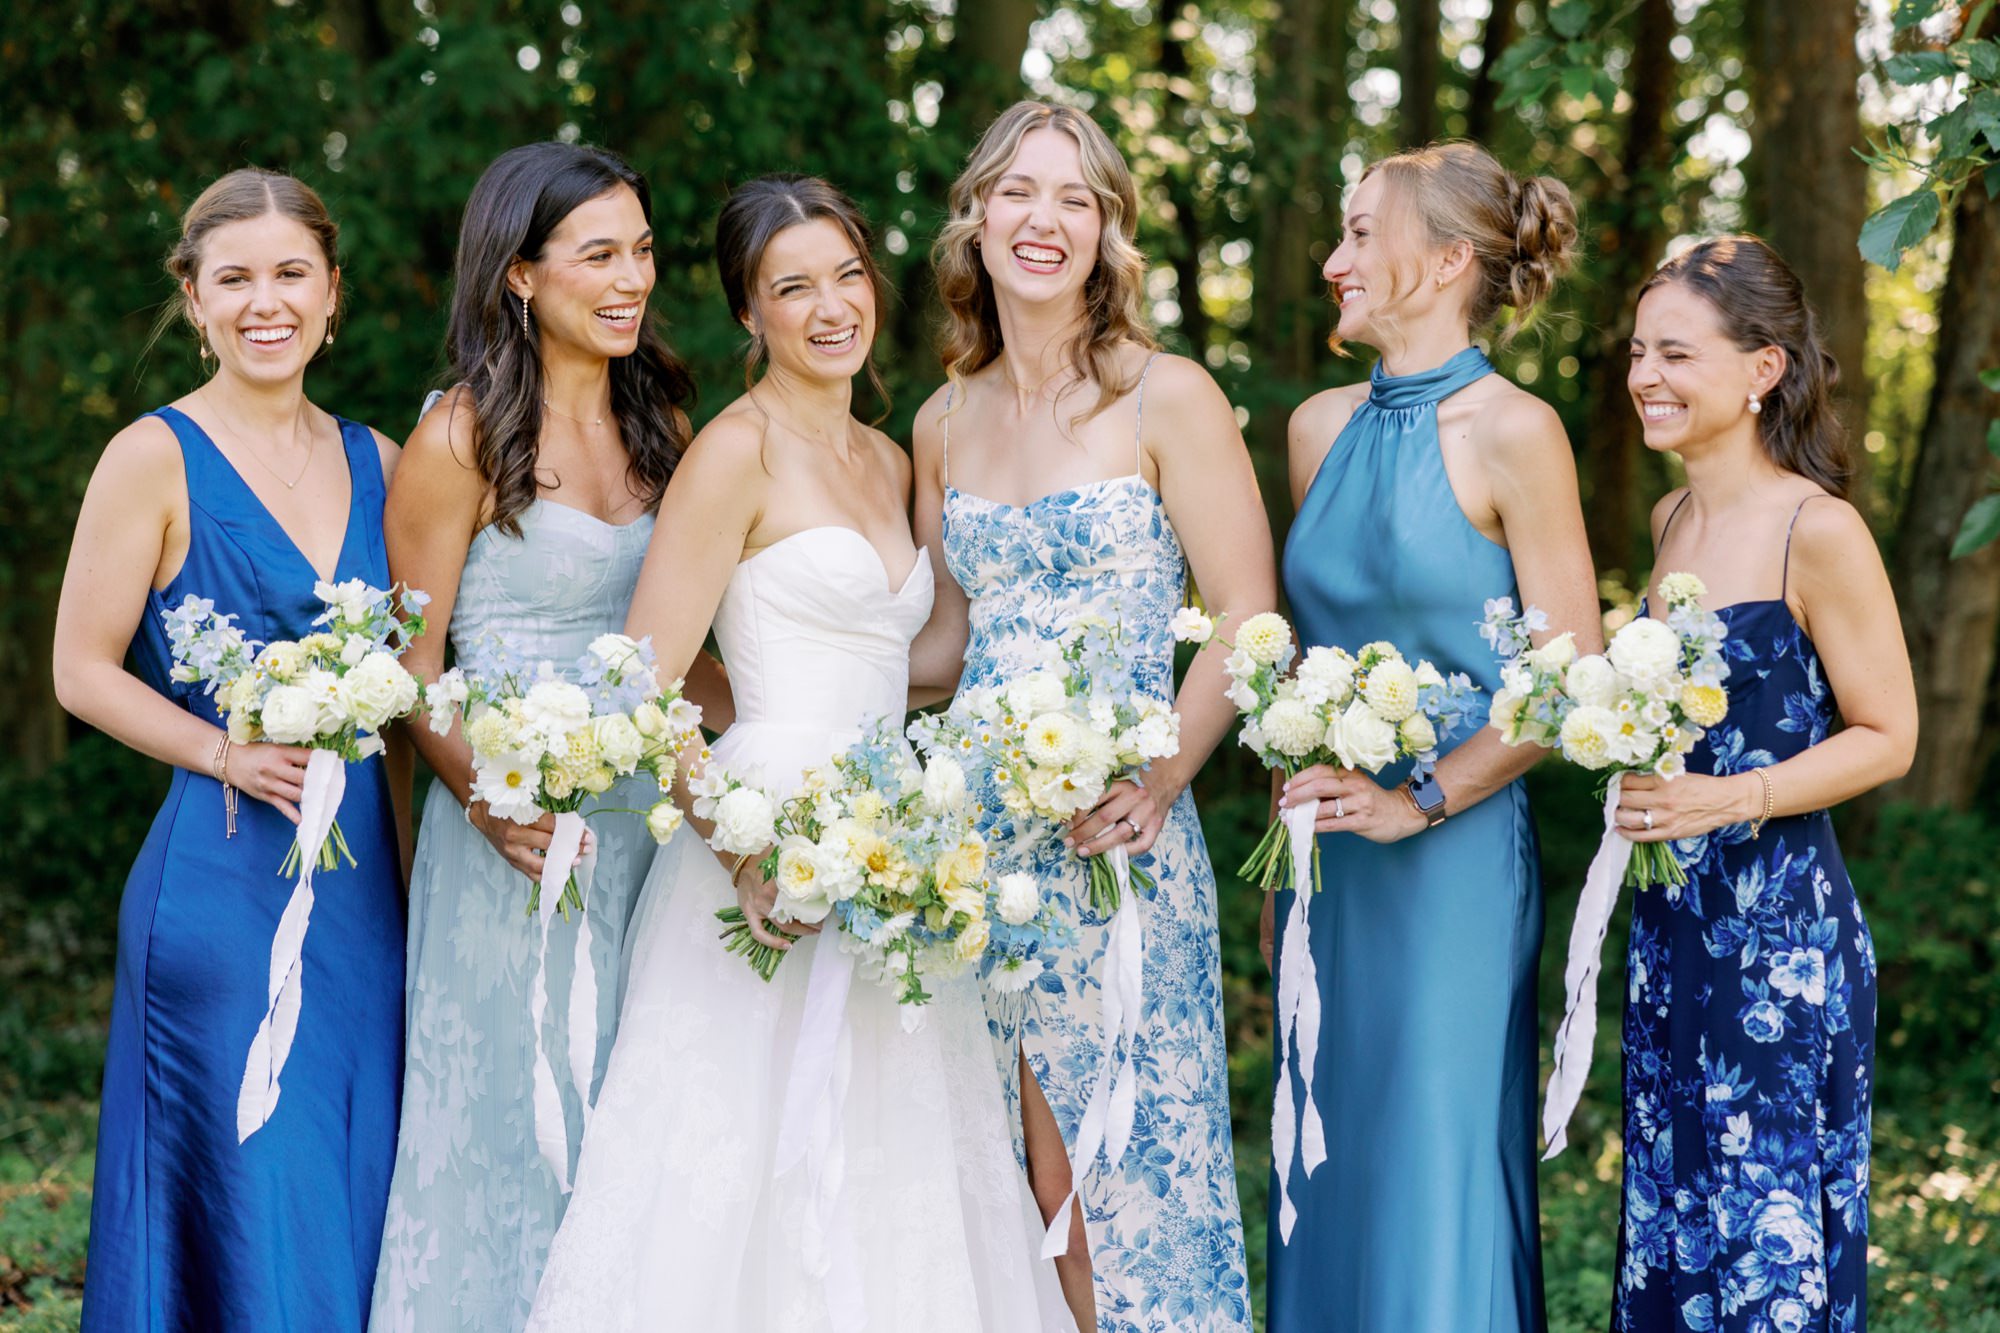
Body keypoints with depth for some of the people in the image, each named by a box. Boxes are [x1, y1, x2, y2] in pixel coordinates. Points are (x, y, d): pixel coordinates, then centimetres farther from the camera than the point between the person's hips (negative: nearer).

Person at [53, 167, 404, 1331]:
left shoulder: (375, 461, 11)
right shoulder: (157, 459, -4)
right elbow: (85, 672, -4)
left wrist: (416, 872, 8)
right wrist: (231, 755, -17)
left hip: (364, 885, 5)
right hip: (223, 884, -5)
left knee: (357, 1208, 10)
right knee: (249, 1218, -1)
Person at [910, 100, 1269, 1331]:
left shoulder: (1167, 400, -3)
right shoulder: (946, 422, 12)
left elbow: (1249, 623, -6)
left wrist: (1156, 783, -17)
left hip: (1113, 831, -4)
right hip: (977, 835, 5)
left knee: (1126, 1166, -2)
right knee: (1022, 1171, 5)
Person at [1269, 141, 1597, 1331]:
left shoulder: (1513, 434, -9)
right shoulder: (1321, 428, 9)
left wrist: (1417, 803, -15)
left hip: (1453, 852, -6)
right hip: (1329, 853, 6)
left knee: (1437, 1176, -1)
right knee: (1327, 1167, 11)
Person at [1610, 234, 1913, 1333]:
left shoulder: (1817, 531, -13)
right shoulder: (1671, 519, 9)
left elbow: (1887, 738, -11)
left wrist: (1727, 801, -20)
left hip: (1779, 922, -7)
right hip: (1671, 920, 7)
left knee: (1769, 1231, 0)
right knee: (1671, 1212, 13)